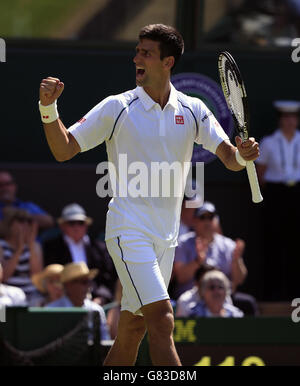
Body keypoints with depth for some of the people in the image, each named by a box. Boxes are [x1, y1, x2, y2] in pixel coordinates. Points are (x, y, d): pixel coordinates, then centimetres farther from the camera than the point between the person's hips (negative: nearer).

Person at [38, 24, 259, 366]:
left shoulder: (192, 111, 6)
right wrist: (49, 108, -18)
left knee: (132, 329, 9)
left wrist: (243, 155, -21)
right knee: (162, 319, -19)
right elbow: (64, 150, -2)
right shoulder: (116, 108, -3)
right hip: (129, 231, -5)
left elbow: (230, 158, 2)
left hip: (166, 236, 5)